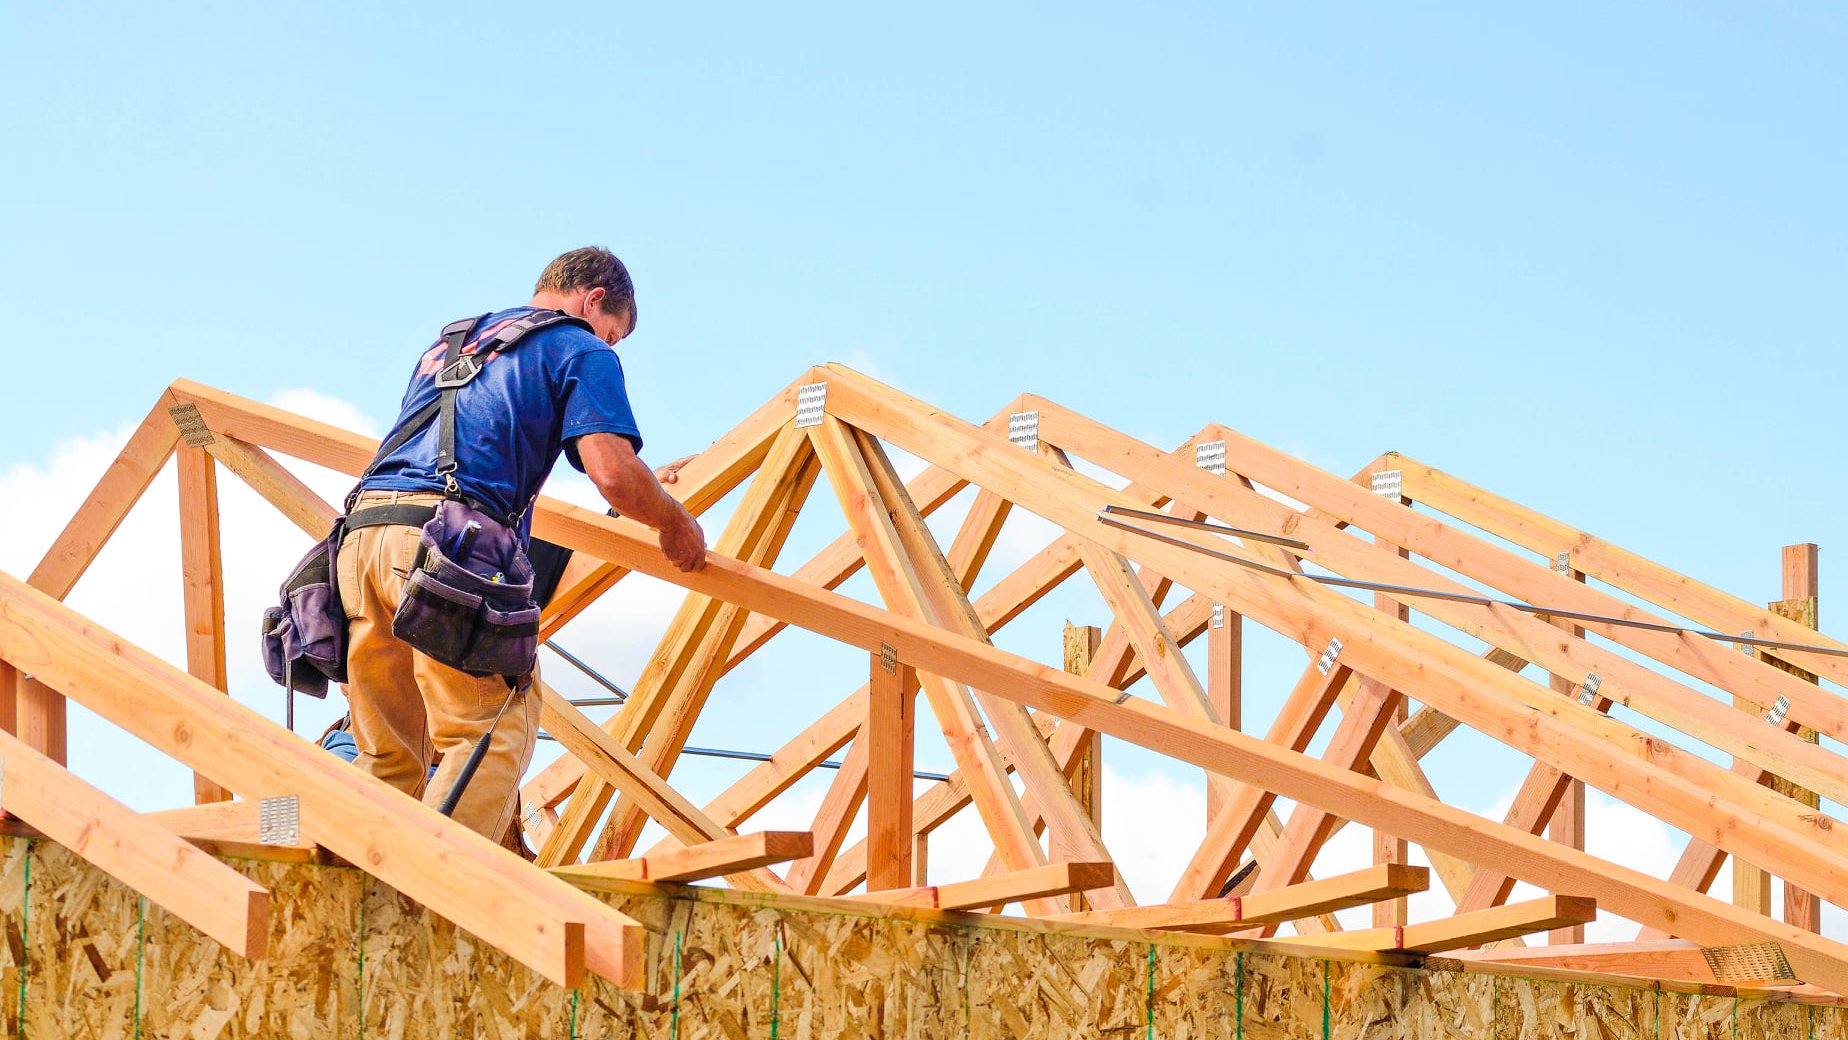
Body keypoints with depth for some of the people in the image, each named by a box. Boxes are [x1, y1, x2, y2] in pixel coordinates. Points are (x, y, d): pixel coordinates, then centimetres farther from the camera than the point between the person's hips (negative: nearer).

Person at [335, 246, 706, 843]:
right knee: (495, 735, -6)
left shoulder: (446, 345, 34)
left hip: (361, 531, 7)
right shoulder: (581, 350, 12)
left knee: (388, 760, 13)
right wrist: (675, 523, 17)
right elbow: (614, 474, -2)